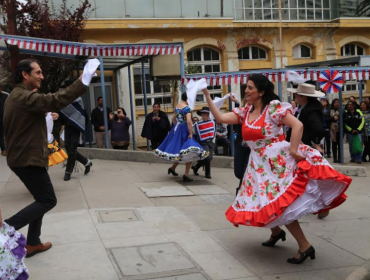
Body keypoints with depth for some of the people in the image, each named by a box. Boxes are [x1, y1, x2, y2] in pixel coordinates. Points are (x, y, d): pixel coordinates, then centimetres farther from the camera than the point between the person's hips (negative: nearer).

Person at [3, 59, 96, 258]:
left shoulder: (15, 96, 15)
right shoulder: (25, 97, -19)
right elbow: (56, 100, -33)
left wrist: (47, 115, 10)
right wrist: (82, 82, -36)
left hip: (21, 157, 10)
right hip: (28, 159, -10)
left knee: (42, 199, 16)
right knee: (48, 200, -4)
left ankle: (32, 244, 20)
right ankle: (7, 227, -4)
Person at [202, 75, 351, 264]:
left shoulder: (273, 107, -11)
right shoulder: (245, 112, 9)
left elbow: (298, 125, -19)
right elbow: (220, 118, 0)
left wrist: (293, 150, -23)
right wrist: (207, 96, -3)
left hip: (277, 161, -7)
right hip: (259, 165, 7)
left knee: (280, 204, -12)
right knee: (264, 202, 15)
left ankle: (305, 247, -2)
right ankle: (276, 232, 42)